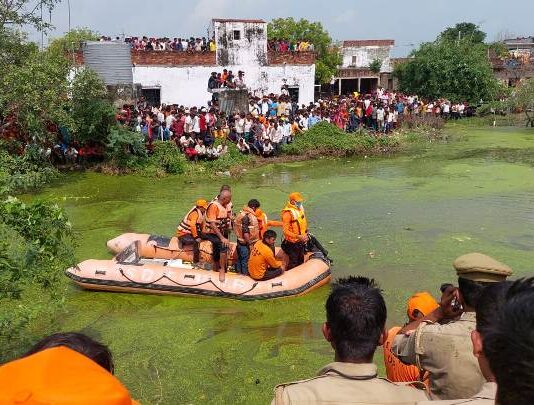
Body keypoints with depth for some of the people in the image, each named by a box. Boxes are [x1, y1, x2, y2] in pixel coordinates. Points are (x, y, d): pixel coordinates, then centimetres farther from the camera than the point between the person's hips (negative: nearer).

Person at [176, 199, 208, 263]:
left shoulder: (200, 213, 8)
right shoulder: (195, 213, -21)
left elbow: (200, 224, 19)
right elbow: (192, 226, -30)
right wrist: (196, 237, -27)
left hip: (189, 232, 10)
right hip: (183, 234, -10)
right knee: (196, 241, -27)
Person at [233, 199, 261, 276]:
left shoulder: (243, 213, 6)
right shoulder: (247, 216, -24)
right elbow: (245, 232, -26)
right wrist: (249, 244, -19)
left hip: (240, 241, 10)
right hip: (245, 243, -10)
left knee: (240, 257, 21)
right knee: (246, 259, 4)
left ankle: (239, 270, 33)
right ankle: (246, 273, 14)